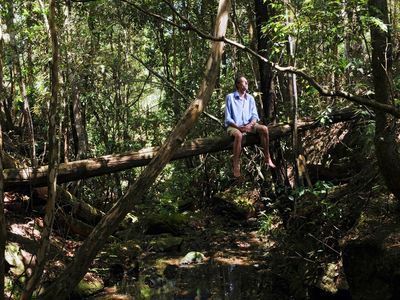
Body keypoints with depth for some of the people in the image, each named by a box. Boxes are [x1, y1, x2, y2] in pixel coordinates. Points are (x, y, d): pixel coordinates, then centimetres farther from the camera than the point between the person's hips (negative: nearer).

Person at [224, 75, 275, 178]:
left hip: (248, 125, 5)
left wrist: (250, 125, -16)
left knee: (264, 129, -21)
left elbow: (254, 115, 6)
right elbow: (228, 118, -7)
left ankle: (267, 158, -14)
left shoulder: (250, 98, 11)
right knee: (238, 135, -39)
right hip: (234, 126, -5)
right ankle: (236, 166, -35)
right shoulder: (230, 97, -4)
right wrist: (239, 127, -20)